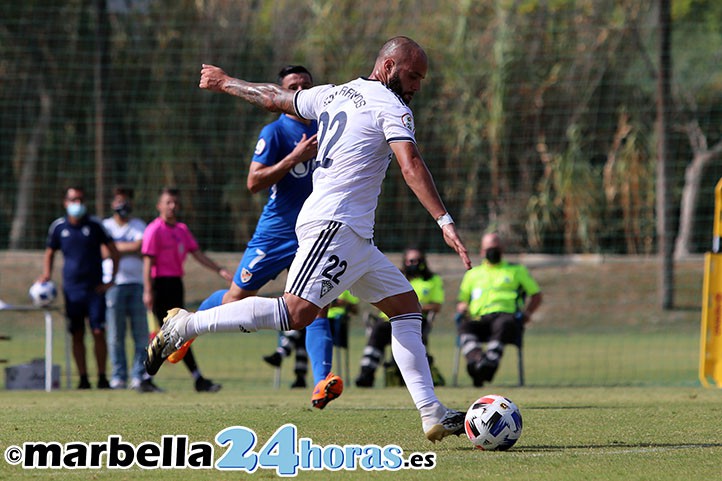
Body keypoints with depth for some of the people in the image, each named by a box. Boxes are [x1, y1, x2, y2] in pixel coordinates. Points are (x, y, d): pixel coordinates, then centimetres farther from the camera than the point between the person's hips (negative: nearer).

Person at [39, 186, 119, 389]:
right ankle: (83, 379, 7)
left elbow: (113, 250, 6)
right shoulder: (58, 226, 6)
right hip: (71, 289, 2)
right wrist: (46, 274, 3)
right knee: (77, 335, 2)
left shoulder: (94, 225, 0)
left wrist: (111, 279, -1)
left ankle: (102, 378, 0)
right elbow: (50, 253, 19)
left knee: (98, 332, -6)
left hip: (95, 288, -2)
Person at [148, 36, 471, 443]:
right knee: (297, 312, -20)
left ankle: (432, 413, 3)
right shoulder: (391, 108, -6)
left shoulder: (333, 95, 18)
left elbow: (274, 98, 30)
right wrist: (445, 221, -26)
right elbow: (411, 165, -20)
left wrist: (226, 83, 47)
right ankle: (185, 325, -15)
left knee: (406, 305, 9)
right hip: (335, 225, -10)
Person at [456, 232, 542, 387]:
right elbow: (462, 301, 33)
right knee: (465, 327, -35)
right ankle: (476, 360, -60)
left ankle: (490, 361, -63)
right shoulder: (472, 274, 32)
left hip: (507, 315, -2)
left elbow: (536, 295, 26)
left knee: (503, 324, -41)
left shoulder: (517, 270, 27)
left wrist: (527, 312, 5)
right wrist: (462, 309, 7)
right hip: (479, 319, 2)